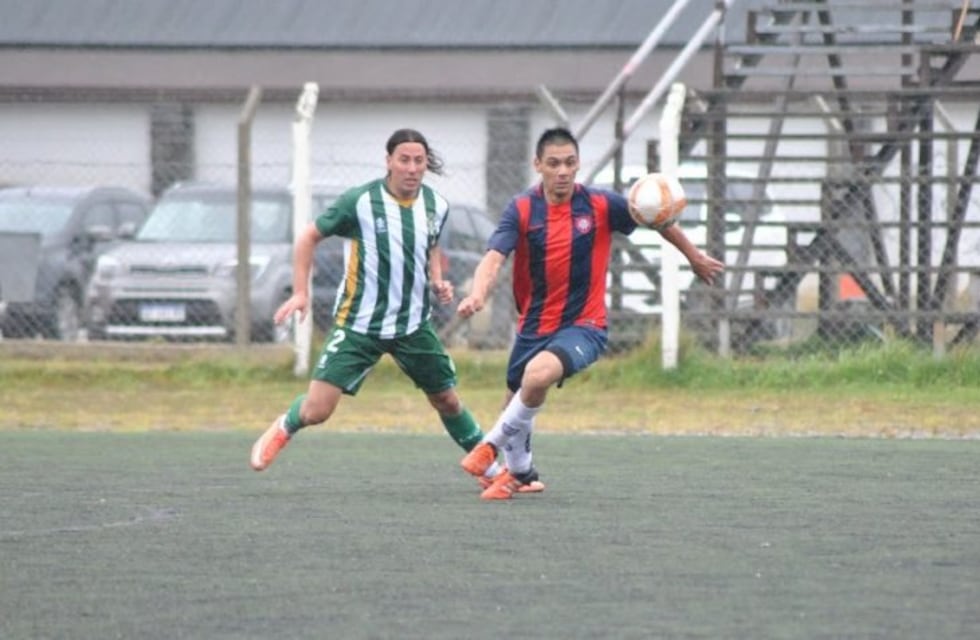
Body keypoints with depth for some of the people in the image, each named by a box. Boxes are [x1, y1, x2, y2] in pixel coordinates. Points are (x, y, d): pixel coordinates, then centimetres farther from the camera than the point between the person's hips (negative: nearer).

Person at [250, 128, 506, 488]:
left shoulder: (436, 206, 1)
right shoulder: (359, 202, -14)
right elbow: (309, 237, -3)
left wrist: (437, 282, 2)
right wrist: (300, 292, -10)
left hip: (414, 326, 4)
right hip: (358, 324, -4)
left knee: (447, 401, 10)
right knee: (316, 411, -10)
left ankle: (490, 469, 29)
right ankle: (284, 429, 24)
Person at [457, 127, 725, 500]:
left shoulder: (600, 205, -9)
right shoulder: (522, 210, -9)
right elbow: (494, 257, -23)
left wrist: (695, 258, 17)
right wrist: (478, 294, -43)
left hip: (583, 326, -3)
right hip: (533, 326, 3)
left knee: (539, 373, -32)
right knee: (515, 402, 18)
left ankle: (495, 443, -10)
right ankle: (520, 471, 49)